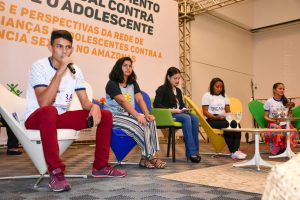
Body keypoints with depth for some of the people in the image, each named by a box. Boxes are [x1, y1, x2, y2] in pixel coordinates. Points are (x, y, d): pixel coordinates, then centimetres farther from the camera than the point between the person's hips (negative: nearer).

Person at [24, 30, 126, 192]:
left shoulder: (75, 71, 2)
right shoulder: (39, 66, -15)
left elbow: (85, 102, 2)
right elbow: (44, 104, -28)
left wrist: (94, 106, -23)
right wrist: (60, 71, -30)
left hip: (61, 117, 6)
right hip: (36, 117, -6)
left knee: (105, 115, -5)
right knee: (50, 111, -41)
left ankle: (100, 166, 3)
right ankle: (56, 172, -30)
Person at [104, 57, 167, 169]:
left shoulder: (133, 83, 14)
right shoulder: (112, 84, -7)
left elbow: (140, 99, -1)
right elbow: (123, 102, -21)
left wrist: (146, 114, -19)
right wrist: (137, 116, -32)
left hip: (128, 115, 7)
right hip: (114, 116, -6)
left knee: (150, 122, -20)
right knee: (139, 125, -30)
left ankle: (145, 158, -22)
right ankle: (151, 157, -18)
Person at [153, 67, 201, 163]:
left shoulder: (178, 90, 24)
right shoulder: (162, 89, 1)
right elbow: (156, 104, -11)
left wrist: (184, 108, 2)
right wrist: (171, 110, -18)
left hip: (179, 113, 7)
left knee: (195, 118, -25)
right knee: (186, 118, -34)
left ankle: (195, 151, -27)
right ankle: (191, 152, -35)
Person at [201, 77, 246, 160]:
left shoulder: (224, 96, 21)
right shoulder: (207, 96, 4)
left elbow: (228, 110, 16)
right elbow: (205, 112, -4)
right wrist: (215, 117, -20)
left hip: (223, 119, 5)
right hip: (211, 120, -5)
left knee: (236, 124, -27)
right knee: (227, 125, -34)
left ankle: (236, 150, -33)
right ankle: (233, 152, -30)